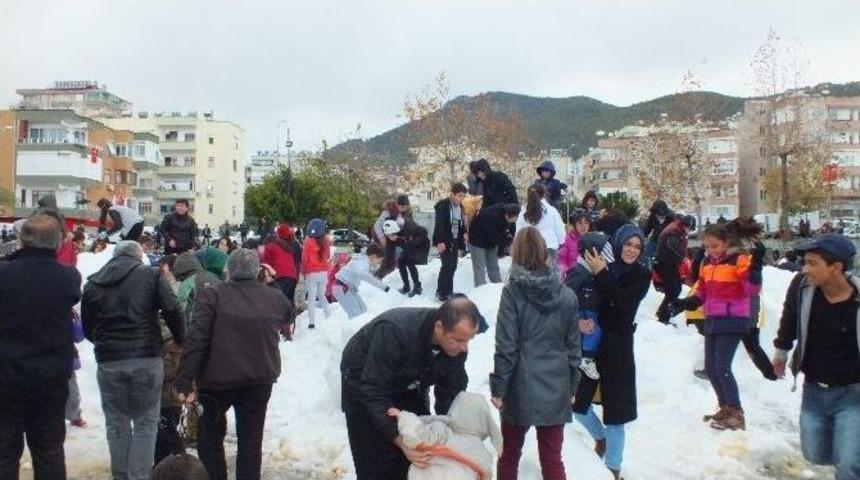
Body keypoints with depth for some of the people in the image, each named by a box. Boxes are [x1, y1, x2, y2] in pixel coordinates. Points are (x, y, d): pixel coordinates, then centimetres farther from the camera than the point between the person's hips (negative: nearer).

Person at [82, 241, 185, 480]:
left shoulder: (93, 282, 10)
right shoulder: (151, 275, 0)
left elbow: (87, 328, 12)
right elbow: (173, 311, -9)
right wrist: (180, 340, 5)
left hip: (109, 362, 3)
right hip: (147, 359, -2)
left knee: (116, 424, 14)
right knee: (145, 423, 6)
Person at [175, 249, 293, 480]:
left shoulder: (213, 295, -8)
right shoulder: (276, 297, 2)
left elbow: (196, 339, -15)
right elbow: (287, 325, 20)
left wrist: (185, 381, -14)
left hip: (218, 377, -2)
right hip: (260, 379, 2)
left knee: (210, 434, 18)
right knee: (251, 437, 13)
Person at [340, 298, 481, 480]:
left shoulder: (456, 345, -22)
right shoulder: (394, 331, -40)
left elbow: (450, 393, -10)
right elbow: (374, 391, -37)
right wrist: (400, 440, -41)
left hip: (407, 386, 5)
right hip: (365, 384, -5)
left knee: (421, 455, 3)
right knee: (378, 464, -7)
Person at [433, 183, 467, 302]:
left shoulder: (459, 207, 11)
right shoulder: (443, 205, -13)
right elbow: (439, 224, -19)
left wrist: (464, 233, 3)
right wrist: (440, 241, -25)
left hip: (455, 241, 8)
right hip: (444, 241, -8)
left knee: (453, 266, 8)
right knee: (447, 265, -12)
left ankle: (448, 291, 17)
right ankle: (441, 292, -4)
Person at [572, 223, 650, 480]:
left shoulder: (642, 276, -4)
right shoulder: (599, 267, -3)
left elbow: (624, 303, -20)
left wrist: (602, 274, -24)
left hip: (618, 347, -2)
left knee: (615, 409, 1)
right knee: (577, 400, 9)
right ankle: (600, 436, 40)